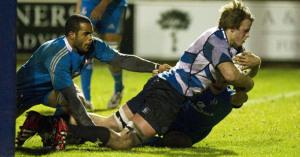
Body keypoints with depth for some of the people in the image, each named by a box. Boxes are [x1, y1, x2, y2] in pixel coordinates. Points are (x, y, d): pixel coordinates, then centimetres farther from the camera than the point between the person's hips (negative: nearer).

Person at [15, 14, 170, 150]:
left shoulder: (93, 45, -20)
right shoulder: (59, 56, -40)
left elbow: (122, 60, -13)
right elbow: (72, 98, -43)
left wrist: (156, 67, -22)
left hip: (50, 88, 6)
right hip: (27, 89, -6)